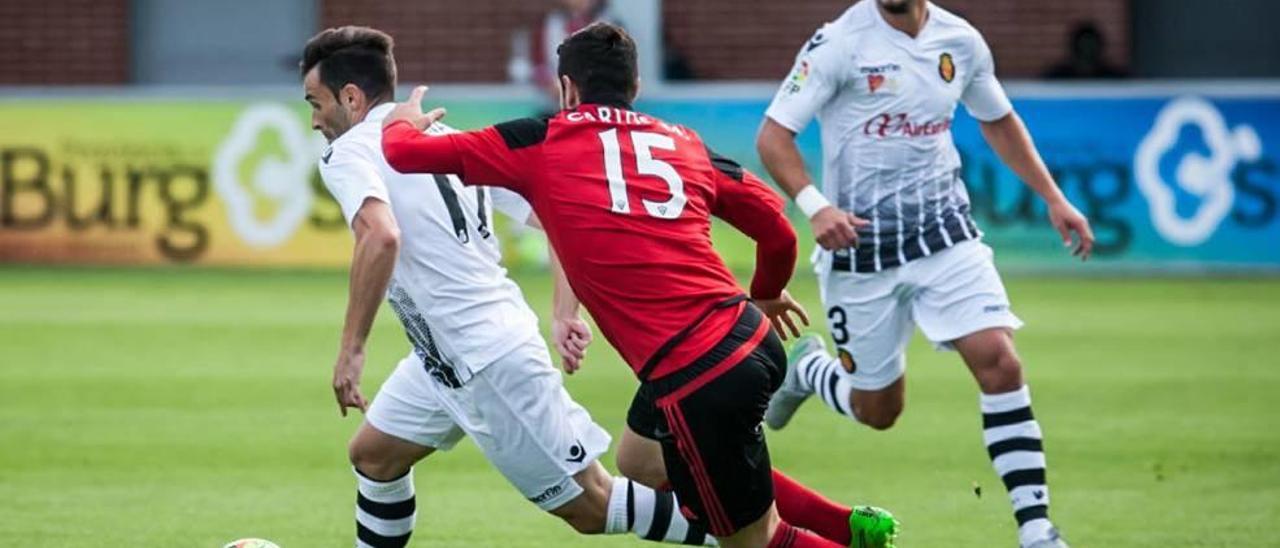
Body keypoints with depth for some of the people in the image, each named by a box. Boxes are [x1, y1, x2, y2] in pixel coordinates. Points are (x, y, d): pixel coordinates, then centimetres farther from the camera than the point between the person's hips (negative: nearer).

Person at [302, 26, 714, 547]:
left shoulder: (348, 153, -9)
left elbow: (381, 235, -30)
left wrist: (350, 349, -24)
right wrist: (567, 313, 8)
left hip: (487, 360, -10)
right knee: (372, 455, 19)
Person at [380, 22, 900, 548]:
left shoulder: (540, 142, 1)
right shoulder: (685, 144, 13)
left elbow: (405, 153, 4)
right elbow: (778, 232, 19)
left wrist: (403, 122, 28)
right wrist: (767, 295, 40)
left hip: (696, 378, -6)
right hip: (751, 340, 6)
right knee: (639, 458, 30)